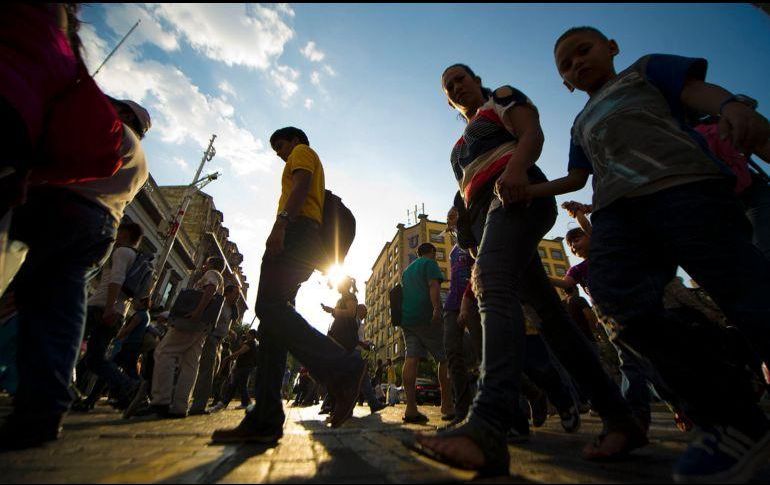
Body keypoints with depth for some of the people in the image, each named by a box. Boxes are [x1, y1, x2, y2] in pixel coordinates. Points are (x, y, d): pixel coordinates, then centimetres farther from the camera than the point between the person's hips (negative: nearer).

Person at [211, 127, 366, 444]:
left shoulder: (303, 152, 15)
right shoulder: (309, 166, 40)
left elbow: (301, 185, -8)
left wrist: (281, 222, -23)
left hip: (295, 231, -9)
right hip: (307, 242, 9)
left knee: (269, 307, -24)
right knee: (273, 317, -2)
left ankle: (343, 368, -29)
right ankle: (264, 419, -5)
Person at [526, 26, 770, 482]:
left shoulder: (646, 68, 27)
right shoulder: (583, 123, 38)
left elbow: (697, 90, 9)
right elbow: (577, 177, 37)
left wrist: (733, 105, -14)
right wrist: (529, 190, 24)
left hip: (683, 184, -2)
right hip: (617, 210, 3)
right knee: (620, 298, -24)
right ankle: (732, 419, -13)